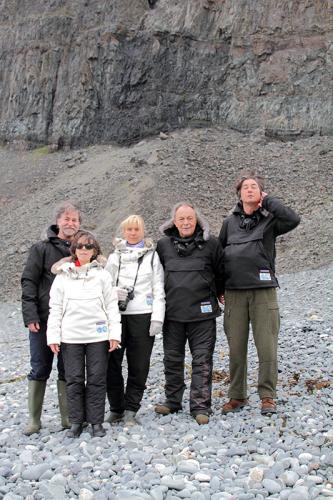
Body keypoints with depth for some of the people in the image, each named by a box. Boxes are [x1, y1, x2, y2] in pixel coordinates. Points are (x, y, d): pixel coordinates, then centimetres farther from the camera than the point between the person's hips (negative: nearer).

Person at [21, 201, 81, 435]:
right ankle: (34, 420, 14)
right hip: (43, 320, -2)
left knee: (68, 371, 8)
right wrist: (30, 316, -12)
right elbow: (29, 282, -4)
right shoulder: (41, 249, -1)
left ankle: (69, 418, 16)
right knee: (40, 370, 4)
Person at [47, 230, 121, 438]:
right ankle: (76, 421, 17)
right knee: (74, 380, 6)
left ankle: (96, 421, 14)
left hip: (98, 335, -1)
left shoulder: (102, 274, 5)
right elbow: (55, 307, 5)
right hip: (70, 336, 1)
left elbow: (111, 305, 3)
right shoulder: (63, 275, 6)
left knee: (97, 379, 4)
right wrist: (53, 336, 0)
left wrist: (114, 333, -4)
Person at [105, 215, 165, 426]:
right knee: (112, 363, 0)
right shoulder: (115, 257, 15)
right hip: (116, 315, 2)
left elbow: (158, 289, 4)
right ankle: (116, 408, 14)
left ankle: (131, 410, 10)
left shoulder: (152, 256, 8)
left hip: (143, 315, -2)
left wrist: (157, 318, -5)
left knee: (139, 366, 0)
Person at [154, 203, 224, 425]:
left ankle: (201, 406, 6)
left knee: (202, 360, -1)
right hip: (173, 312, 3)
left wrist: (215, 294, 18)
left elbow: (221, 272, 10)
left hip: (202, 312, -3)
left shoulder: (210, 243, -3)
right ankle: (173, 401, 26)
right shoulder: (163, 245, 4)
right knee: (172, 358, 11)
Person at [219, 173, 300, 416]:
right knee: (236, 348, 6)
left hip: (263, 291, -2)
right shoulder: (230, 222, 13)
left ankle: (268, 396, 10)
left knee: (267, 348, -3)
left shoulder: (269, 220, 4)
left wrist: (268, 201, -7)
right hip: (234, 293, 3)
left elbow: (293, 219, -17)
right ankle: (237, 396, 18)